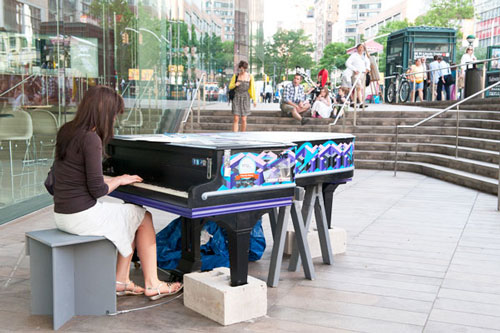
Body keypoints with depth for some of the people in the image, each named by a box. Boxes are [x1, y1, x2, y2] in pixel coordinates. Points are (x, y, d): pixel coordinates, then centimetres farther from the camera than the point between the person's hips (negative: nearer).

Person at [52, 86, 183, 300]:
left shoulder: (66, 131, 8)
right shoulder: (91, 139, -20)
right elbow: (97, 190, -19)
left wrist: (114, 179, 14)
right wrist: (120, 180, 0)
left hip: (62, 213, 9)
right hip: (82, 216, -9)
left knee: (132, 216, 22)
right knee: (144, 218, 10)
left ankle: (121, 280, 22)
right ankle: (152, 285, 16)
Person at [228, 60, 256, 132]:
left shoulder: (250, 77, 2)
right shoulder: (235, 76, 2)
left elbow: (252, 88, 7)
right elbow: (230, 86, 7)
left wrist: (254, 100, 3)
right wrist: (235, 85, -14)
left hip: (245, 98, 0)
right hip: (236, 97, 0)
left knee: (244, 119, -1)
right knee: (236, 119, -9)